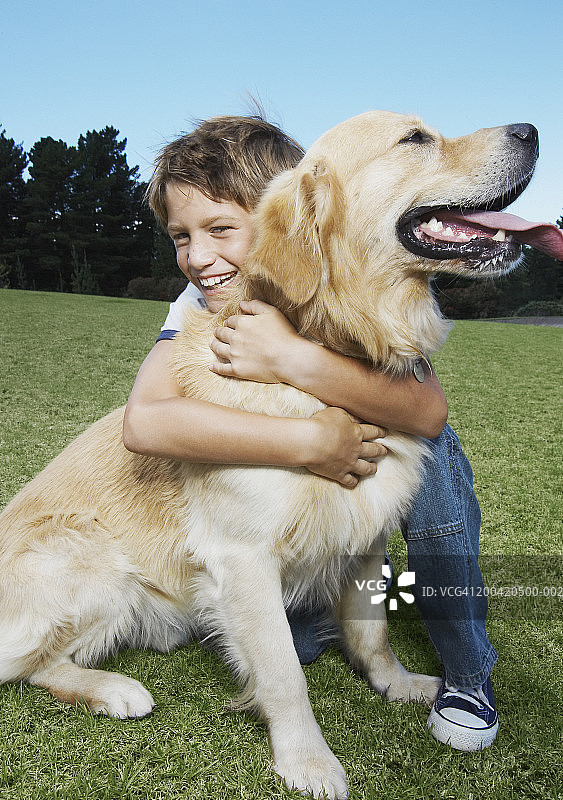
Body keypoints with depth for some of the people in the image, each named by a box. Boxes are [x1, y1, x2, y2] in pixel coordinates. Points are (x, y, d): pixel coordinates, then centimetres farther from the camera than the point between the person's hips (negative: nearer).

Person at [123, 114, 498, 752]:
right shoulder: (200, 306, -20)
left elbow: (429, 411, -39)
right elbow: (144, 422, -38)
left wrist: (293, 359, -49)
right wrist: (308, 442, -45)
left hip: (383, 442, 0)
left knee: (428, 446, -30)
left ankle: (468, 672, -11)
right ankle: (303, 619, 13)